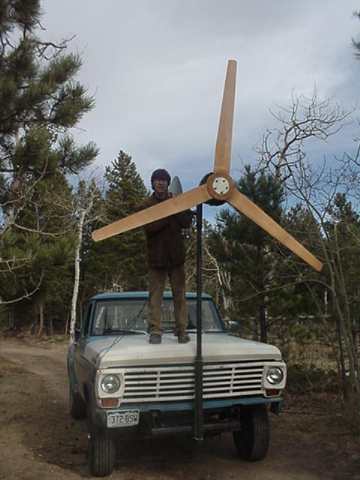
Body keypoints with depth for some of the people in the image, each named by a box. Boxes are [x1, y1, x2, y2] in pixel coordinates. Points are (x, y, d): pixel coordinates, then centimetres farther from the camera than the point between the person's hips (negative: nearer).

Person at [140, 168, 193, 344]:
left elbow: (187, 222, -4)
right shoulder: (147, 204, 4)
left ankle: (182, 331, 7)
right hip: (156, 256, -1)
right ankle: (155, 331, 2)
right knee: (155, 295, -2)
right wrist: (170, 215, -14)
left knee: (179, 294, 2)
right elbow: (149, 227, -12)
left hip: (176, 255, 2)